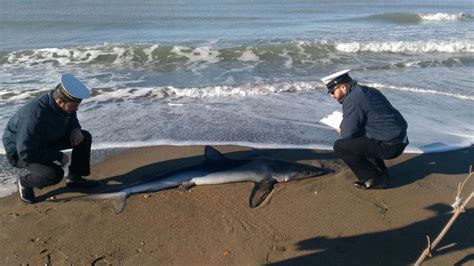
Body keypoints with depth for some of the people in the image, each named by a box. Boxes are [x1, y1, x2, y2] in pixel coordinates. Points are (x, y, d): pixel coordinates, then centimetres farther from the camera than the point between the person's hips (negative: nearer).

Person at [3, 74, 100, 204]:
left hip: (47, 139, 8)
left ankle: (74, 177, 9)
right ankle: (25, 182, 1)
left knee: (85, 138, -5)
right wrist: (58, 156, -26)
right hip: (20, 151, -8)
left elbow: (71, 117, 9)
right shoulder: (36, 117, -39)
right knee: (55, 174, -31)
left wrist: (76, 129, -14)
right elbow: (26, 153, -34)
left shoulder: (63, 105, -16)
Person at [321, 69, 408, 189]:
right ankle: (380, 171, 22)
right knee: (356, 139, 27)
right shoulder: (366, 91, 13)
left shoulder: (352, 100, -16)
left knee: (340, 146, -10)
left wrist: (341, 131, 5)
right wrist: (344, 127, 14)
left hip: (389, 145, -10)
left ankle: (376, 179, -2)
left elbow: (348, 134, -17)